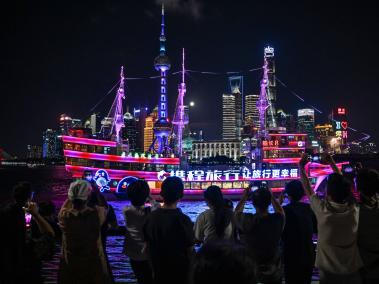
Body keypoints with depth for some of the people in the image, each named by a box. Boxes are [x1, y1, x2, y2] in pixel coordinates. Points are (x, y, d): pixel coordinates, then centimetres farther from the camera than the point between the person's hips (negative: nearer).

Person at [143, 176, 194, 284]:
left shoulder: (151, 217, -10)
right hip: (179, 269, -4)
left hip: (158, 269, 4)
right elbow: (189, 249, -15)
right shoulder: (183, 220, -23)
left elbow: (148, 244, 2)